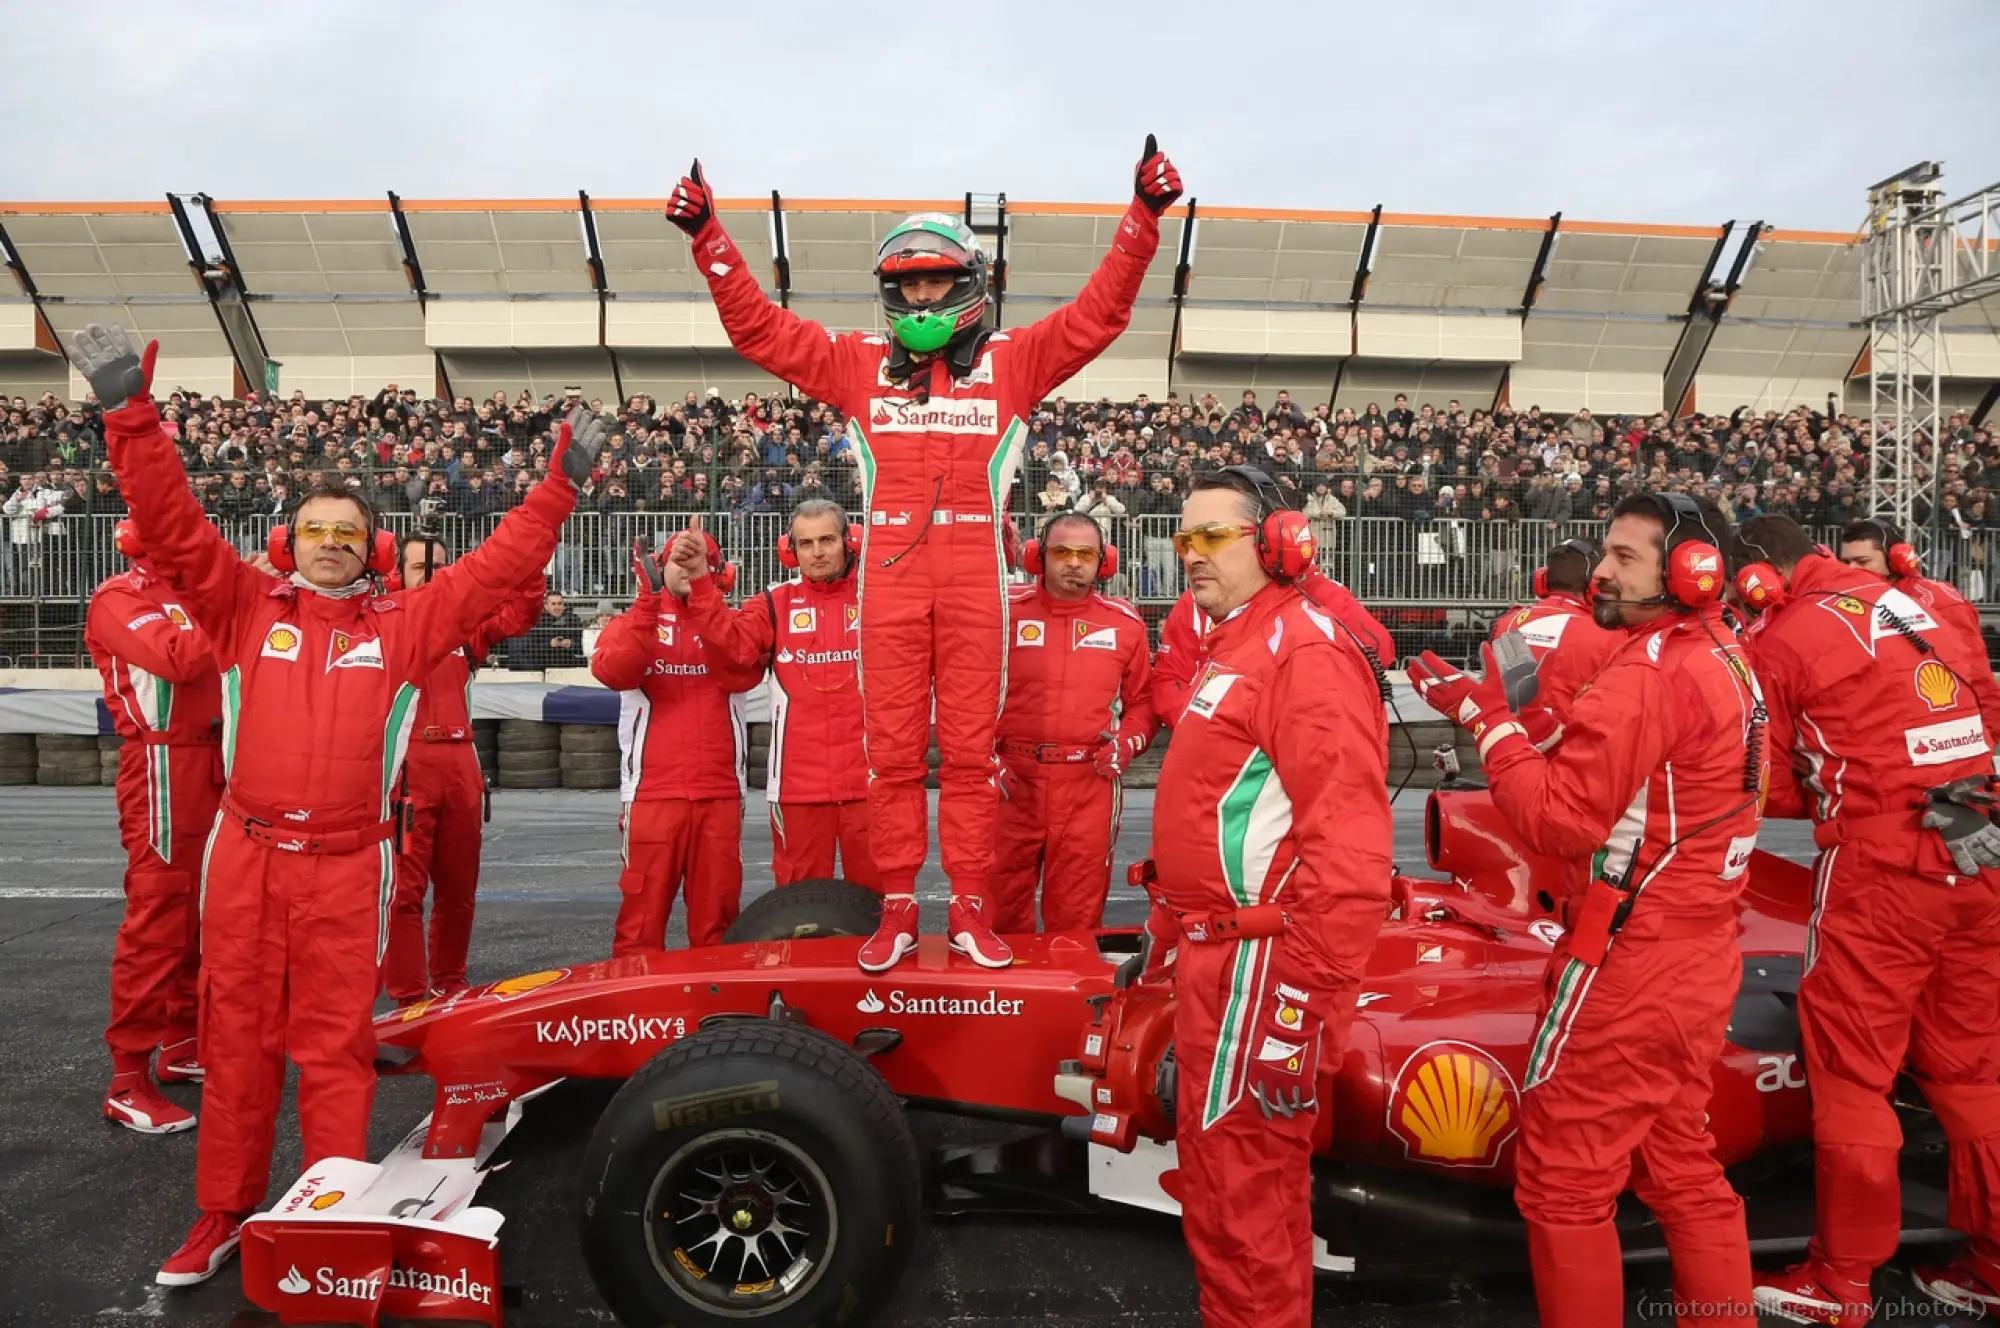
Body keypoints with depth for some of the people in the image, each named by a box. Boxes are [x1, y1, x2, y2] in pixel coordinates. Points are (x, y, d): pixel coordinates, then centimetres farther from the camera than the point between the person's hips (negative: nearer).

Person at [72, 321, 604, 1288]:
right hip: (245, 856, 1)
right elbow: (174, 527, 1)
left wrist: (557, 487, 2)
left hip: (347, 865, -1)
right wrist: (131, 416, -7)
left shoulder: (404, 624, 6)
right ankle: (224, 1213, 26)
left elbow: (496, 568, 5)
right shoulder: (246, 608, 8)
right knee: (237, 1041, 12)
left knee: (335, 1049, 6)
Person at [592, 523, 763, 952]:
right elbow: (613, 672, -13)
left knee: (717, 915, 5)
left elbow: (744, 674, -10)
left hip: (720, 792, 1)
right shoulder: (634, 622, 10)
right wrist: (650, 598, -19)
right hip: (652, 791, -1)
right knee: (643, 913, -3)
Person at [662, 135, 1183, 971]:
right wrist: (708, 238, 9)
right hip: (889, 580, 1)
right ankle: (897, 909, 13)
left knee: (971, 748, 3)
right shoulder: (857, 362, 15)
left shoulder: (1012, 361, 12)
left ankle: (969, 909, 11)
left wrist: (1142, 219, 0)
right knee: (892, 750, 4)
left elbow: (1097, 315, 7)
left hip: (975, 583, -1)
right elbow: (758, 327, 14)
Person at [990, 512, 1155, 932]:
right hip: (1012, 781, -1)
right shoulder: (1005, 612, 0)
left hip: (1090, 786, 1)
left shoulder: (1125, 623, 6)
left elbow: (1143, 699, 14)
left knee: (1077, 919, 10)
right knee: (1002, 912, 9)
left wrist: (1127, 743, -4)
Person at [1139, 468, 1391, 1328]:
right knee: (1221, 1166, 22)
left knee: (1241, 1182, 2)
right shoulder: (1234, 648, 15)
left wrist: (1307, 990, -27)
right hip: (1217, 951, 10)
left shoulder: (1306, 650, -17)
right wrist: (1180, 926, 22)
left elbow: (1346, 842, -25)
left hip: (1259, 960, -10)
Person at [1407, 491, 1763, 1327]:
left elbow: (1559, 821, -21)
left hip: (1629, 966, -9)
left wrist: (1486, 716, -15)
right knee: (1682, 1168, 20)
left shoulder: (1648, 673, -19)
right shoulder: (1727, 661, 9)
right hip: (1700, 959, 9)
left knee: (1563, 1179, 3)